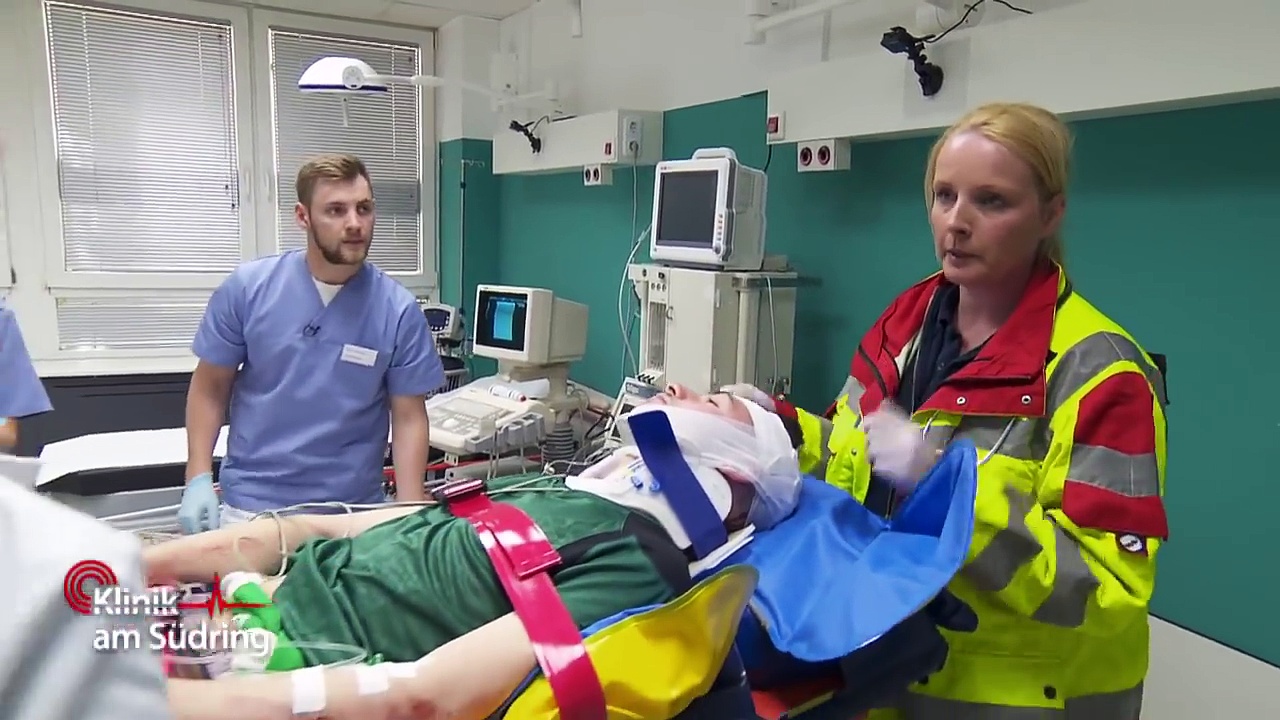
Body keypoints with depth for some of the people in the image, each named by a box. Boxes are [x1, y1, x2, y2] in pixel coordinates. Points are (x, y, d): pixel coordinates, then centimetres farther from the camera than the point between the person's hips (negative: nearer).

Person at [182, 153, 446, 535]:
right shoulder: (247, 287, -7)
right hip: (250, 504, 1)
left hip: (351, 514, 0)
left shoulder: (399, 310, -10)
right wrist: (199, 478, -5)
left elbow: (409, 417, -6)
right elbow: (210, 387, 3)